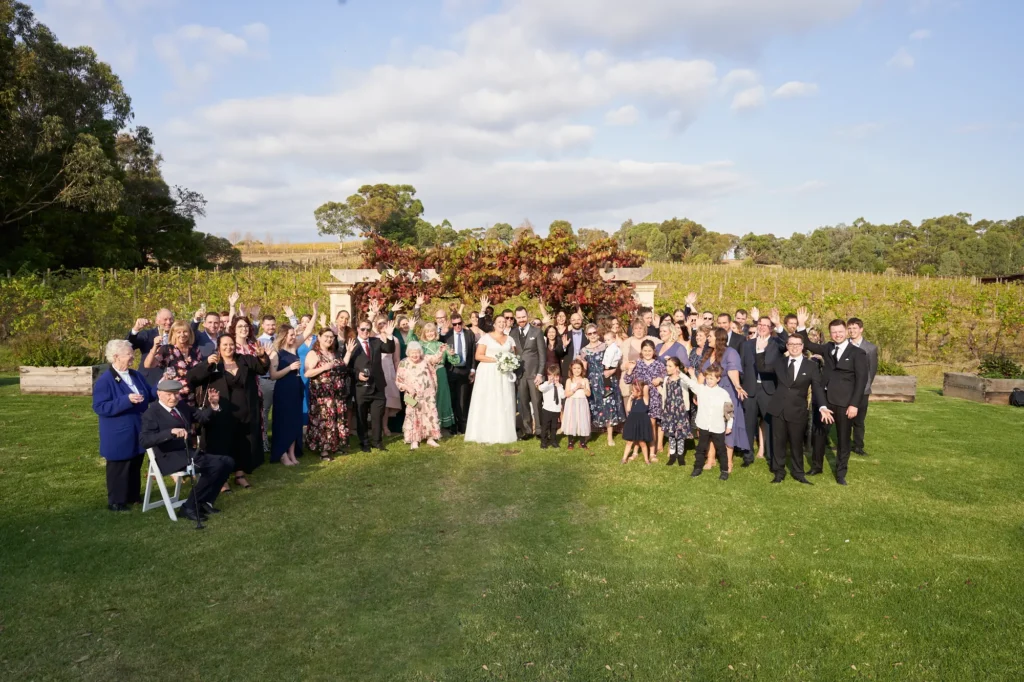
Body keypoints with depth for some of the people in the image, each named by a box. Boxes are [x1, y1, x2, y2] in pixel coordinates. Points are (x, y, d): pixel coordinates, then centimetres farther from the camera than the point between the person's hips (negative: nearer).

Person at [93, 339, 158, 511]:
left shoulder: (136, 375, 7)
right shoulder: (104, 380, -17)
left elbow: (149, 396, 12)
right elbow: (99, 407, -23)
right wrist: (127, 400, -31)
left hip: (137, 432, 8)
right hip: (119, 435, -7)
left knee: (135, 465, 18)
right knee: (119, 468, 4)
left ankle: (133, 496, 32)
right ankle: (115, 501, 17)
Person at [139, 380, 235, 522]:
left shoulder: (181, 406, 12)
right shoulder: (152, 414, -10)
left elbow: (200, 418, 19)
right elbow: (144, 441, -24)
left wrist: (213, 405, -1)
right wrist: (171, 431, -36)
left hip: (188, 453, 9)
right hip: (171, 459, -8)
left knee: (227, 461, -2)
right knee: (215, 465, -25)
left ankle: (205, 501, 6)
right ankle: (189, 506, -11)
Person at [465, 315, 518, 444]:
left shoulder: (510, 339, 14)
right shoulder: (486, 337, 1)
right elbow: (478, 356, -6)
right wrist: (495, 360, -14)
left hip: (505, 375, 4)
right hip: (488, 374, -4)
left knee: (505, 403, 0)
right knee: (488, 403, -6)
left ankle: (505, 432, 5)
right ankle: (487, 435, -4)